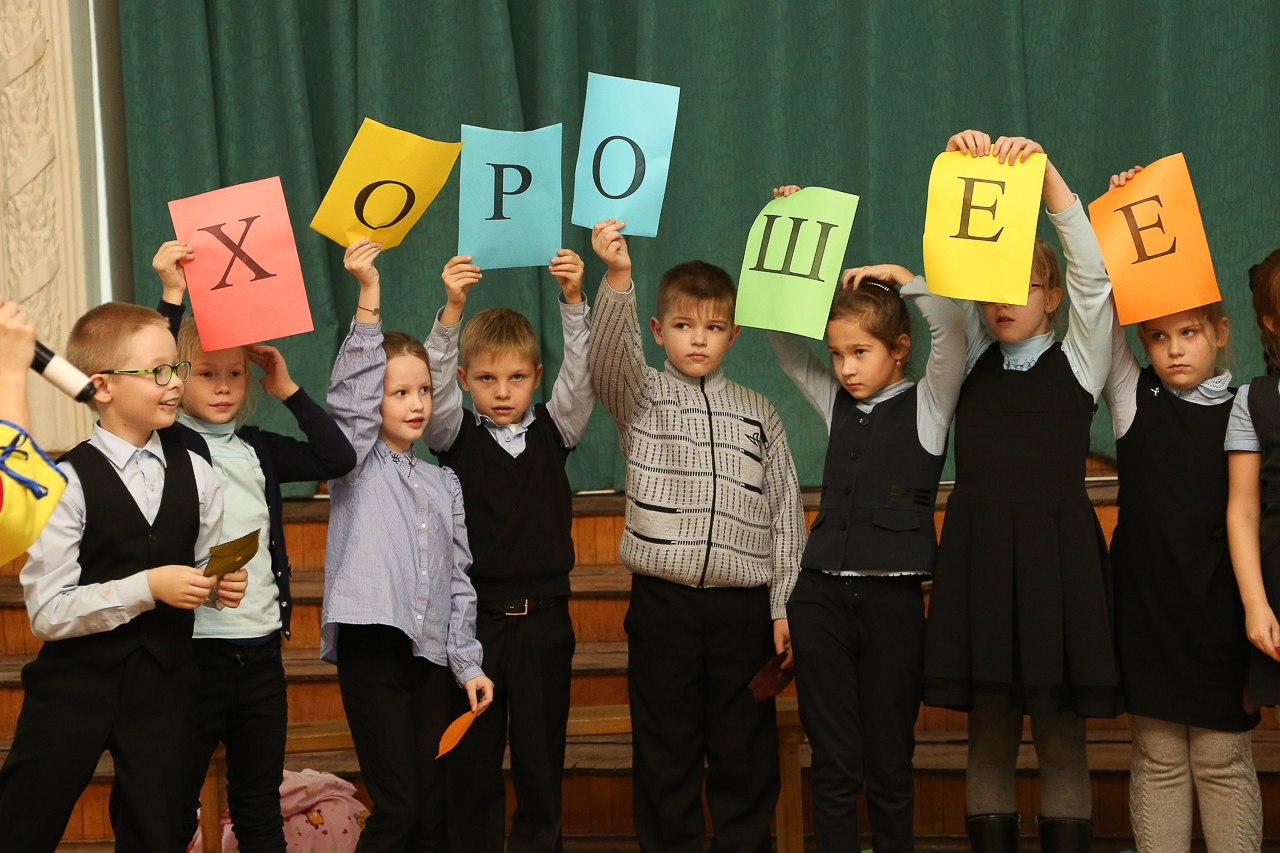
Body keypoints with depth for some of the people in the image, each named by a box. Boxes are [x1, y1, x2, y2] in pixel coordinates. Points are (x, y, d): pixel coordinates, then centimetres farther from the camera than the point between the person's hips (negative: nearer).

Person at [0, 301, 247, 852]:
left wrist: (221, 585, -6)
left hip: (166, 682, 4)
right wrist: (147, 588, -21)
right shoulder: (67, 484, -11)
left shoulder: (194, 475, 6)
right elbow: (47, 611, -16)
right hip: (74, 683, -4)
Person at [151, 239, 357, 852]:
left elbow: (338, 457, 6)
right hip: (195, 654, -5)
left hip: (261, 653, 5)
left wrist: (288, 389, 4)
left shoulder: (258, 450, 11)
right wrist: (172, 296, -22)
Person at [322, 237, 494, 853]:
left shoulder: (444, 484, 18)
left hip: (429, 654, 5)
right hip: (371, 646, -5)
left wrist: (468, 661, 11)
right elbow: (351, 392, -13)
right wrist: (368, 298, -21)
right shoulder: (355, 462, 4)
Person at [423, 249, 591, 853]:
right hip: (474, 616, -1)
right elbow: (433, 381, -13)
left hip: (544, 618, 1)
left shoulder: (553, 431, 7)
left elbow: (581, 375, -6)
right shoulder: (456, 436, 3)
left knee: (542, 753, 7)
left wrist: (574, 301, -21)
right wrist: (453, 310, -28)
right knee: (472, 757, 3)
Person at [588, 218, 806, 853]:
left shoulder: (758, 412, 12)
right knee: (665, 752, 3)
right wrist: (617, 277, -34)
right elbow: (609, 351, -16)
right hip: (662, 603, -1)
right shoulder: (640, 396, 7)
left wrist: (783, 607, 4)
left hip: (744, 605, 1)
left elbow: (786, 511, 11)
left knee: (745, 750, 5)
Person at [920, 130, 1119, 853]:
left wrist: (1043, 169, -16)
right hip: (978, 550, 2)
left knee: (1061, 736, 2)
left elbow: (1090, 270, -7)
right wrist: (959, 167, -10)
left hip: (1058, 554, -2)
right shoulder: (975, 360, 12)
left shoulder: (1080, 361, 6)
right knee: (989, 737, 6)